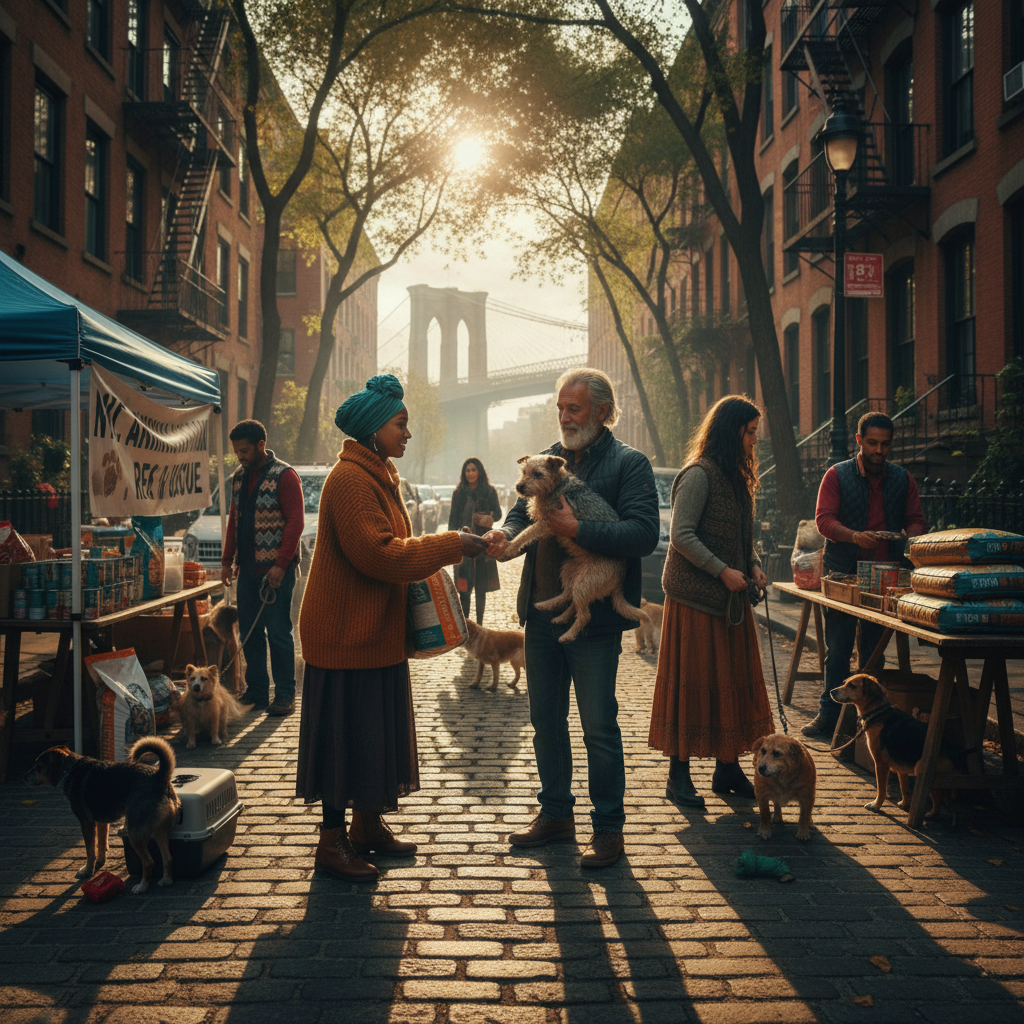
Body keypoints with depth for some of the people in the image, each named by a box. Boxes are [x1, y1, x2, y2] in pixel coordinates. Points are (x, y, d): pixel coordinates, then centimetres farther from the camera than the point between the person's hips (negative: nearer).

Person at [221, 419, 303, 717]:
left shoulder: (284, 476, -9)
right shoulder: (239, 477, 13)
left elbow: (295, 522, -14)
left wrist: (280, 564, -19)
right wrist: (227, 559, 14)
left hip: (275, 568, -7)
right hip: (247, 568, 7)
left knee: (278, 631, -3)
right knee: (249, 631, 10)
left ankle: (285, 695, 7)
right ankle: (256, 692, 19)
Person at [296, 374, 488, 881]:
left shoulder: (378, 475, 15)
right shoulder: (350, 478, -18)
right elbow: (378, 552, -26)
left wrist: (440, 551, 7)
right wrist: (449, 545, -20)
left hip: (376, 629, 10)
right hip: (347, 633, -10)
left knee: (375, 729, 15)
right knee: (344, 731, -2)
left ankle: (367, 825, 27)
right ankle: (332, 840, 8)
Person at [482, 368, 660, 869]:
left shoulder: (629, 464, -7)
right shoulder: (548, 460, 12)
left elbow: (643, 534, -18)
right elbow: (522, 512, 13)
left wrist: (577, 529, -24)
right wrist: (505, 533, -10)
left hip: (594, 617, -6)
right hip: (542, 614, 6)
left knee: (599, 725, 1)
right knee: (546, 719, 15)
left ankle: (608, 827, 16)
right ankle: (556, 813, 31)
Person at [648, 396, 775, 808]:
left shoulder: (737, 476, 15)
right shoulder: (699, 475, -13)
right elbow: (681, 535, -18)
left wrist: (753, 565, 5)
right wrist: (722, 571, -19)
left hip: (730, 598, 9)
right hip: (695, 596, -9)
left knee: (733, 680, 11)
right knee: (690, 682, -3)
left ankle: (728, 768, 21)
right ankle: (678, 775, 6)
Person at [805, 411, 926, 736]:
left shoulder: (902, 479, 11)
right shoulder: (837, 475, 2)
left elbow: (916, 520, 10)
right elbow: (823, 519, -7)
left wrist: (911, 539, -14)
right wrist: (855, 536, -25)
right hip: (843, 574, -2)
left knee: (875, 648, 9)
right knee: (837, 648, 2)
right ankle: (829, 713, 10)